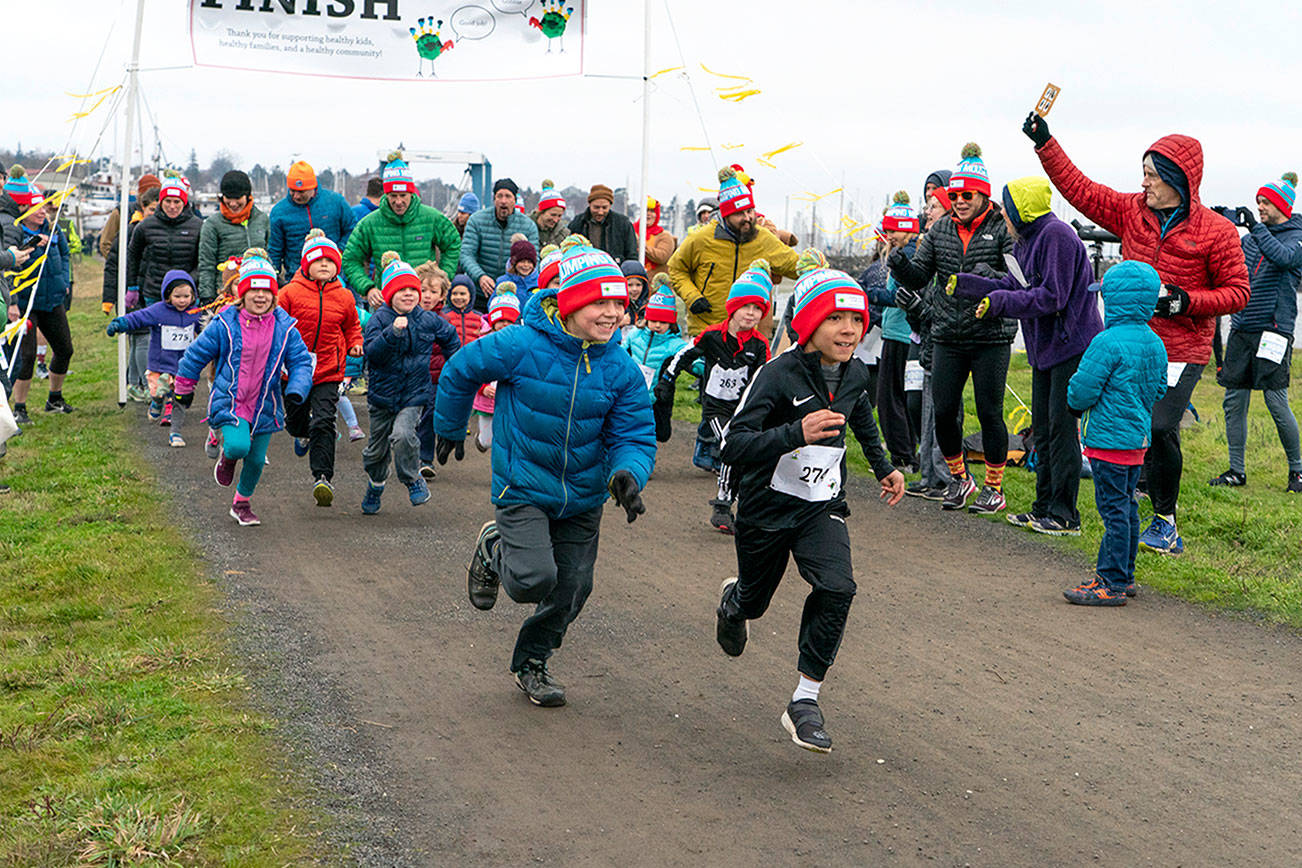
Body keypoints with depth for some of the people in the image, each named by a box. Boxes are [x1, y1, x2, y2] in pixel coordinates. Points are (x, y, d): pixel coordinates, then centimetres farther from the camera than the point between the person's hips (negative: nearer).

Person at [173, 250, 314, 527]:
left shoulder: (284, 327, -3)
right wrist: (183, 388, 11)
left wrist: (296, 391, -14)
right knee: (239, 446, -25)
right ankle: (227, 456, 15)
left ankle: (242, 504, 34)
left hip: (264, 407, 3)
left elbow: (301, 361, 3)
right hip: (230, 403, -3)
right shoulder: (225, 324, -9)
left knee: (256, 459, 8)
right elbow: (196, 354, 2)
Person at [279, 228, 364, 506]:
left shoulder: (344, 298, 3)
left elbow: (353, 327, 19)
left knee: (323, 423, -14)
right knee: (295, 420, 15)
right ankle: (302, 433, 54)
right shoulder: (290, 293, -4)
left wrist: (355, 345, 1)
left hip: (328, 372, 0)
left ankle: (323, 477, -14)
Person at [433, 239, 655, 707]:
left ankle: (532, 661, 38)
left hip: (583, 497, 4)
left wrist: (628, 474, -30)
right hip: (523, 487, -4)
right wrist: (450, 431, 9)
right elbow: (458, 371, -4)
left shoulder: (622, 370, -9)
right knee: (533, 579, -19)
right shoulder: (520, 346, -20)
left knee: (570, 588, 11)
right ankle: (493, 549, 17)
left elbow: (636, 436, -7)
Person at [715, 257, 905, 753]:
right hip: (767, 507, -3)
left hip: (822, 507, 3)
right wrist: (798, 433, -45)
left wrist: (883, 467, 25)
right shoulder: (778, 376, -24)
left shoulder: (854, 373, -5)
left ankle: (805, 703, -11)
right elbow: (733, 447, -33)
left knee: (837, 589, -21)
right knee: (755, 601, 18)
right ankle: (732, 602, 58)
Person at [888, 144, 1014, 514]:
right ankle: (959, 479, 26)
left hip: (991, 336, -4)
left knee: (989, 413, 0)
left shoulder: (1002, 230, -5)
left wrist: (991, 278, -30)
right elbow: (918, 278, 7)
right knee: (943, 412, 4)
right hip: (947, 337, 4)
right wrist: (900, 264, -13)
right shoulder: (940, 230, 8)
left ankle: (994, 487, 16)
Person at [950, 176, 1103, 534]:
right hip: (1045, 348, 10)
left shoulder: (1056, 235, -17)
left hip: (1072, 346, -10)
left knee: (1061, 427, -8)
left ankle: (1065, 516, -3)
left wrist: (1000, 302, -20)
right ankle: (1044, 508, 20)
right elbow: (1012, 286, 15)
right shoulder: (1025, 240, 12)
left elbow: (1052, 296, -22)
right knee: (1042, 428, 12)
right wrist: (963, 284, 17)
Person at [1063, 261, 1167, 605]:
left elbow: (1081, 392, -17)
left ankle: (1112, 584, -1)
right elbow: (1158, 391, 17)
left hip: (1109, 439, -9)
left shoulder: (1107, 343, -19)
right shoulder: (1155, 344, 8)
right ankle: (1123, 577, 25)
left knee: (1114, 510, -5)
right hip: (1138, 438, 9)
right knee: (1126, 507, 16)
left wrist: (1076, 404, 4)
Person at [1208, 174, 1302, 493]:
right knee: (1234, 401, 4)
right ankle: (1236, 471, 12)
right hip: (1241, 328, 6)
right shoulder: (1252, 236, 15)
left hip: (1273, 330, -6)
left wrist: (1255, 226, -26)